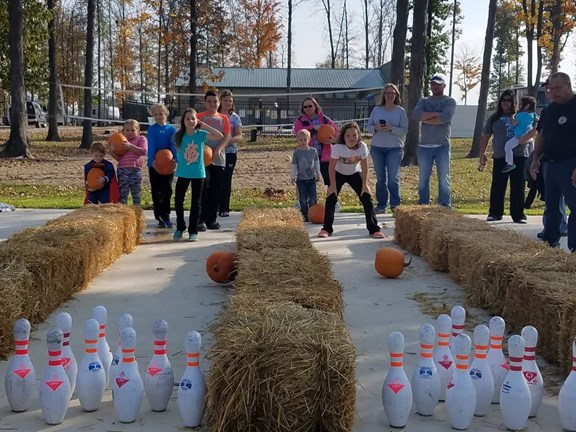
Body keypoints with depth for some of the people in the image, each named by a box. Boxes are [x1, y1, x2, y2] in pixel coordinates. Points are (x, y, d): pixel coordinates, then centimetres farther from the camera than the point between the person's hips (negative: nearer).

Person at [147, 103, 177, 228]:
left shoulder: (171, 129, 2)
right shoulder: (152, 129, -1)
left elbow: (174, 146, -6)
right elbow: (151, 146, -11)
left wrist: (176, 160, -23)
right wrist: (152, 160, -27)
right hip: (155, 164, -1)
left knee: (167, 190, 1)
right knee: (157, 192, 4)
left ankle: (166, 217, 10)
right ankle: (160, 218, 11)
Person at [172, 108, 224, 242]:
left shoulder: (201, 134, -6)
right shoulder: (179, 136, -3)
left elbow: (220, 136, -15)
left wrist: (204, 125, -12)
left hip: (198, 173, -1)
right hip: (183, 173, 1)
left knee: (196, 203, 4)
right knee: (178, 201, 4)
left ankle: (193, 231, 12)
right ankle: (180, 228, 21)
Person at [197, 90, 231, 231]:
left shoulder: (223, 118, 11)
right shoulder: (200, 117, 3)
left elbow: (227, 136, 4)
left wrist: (218, 149, -12)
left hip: (219, 158, 4)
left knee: (216, 190, 6)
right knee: (204, 186, -10)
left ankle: (211, 219, 15)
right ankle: (201, 220, -7)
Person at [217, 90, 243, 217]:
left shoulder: (235, 117, 5)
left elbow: (239, 136, -3)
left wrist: (230, 140, -23)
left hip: (230, 152, 0)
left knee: (226, 180, 4)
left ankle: (224, 208, 10)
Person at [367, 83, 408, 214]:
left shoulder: (401, 111, 0)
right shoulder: (376, 109, 8)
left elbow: (404, 130, -5)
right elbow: (369, 126, 8)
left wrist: (391, 128, -20)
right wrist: (376, 128, -13)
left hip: (394, 148, -3)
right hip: (377, 148, 3)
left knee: (393, 178, -6)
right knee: (380, 178, 6)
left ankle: (395, 205, 3)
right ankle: (381, 205, 12)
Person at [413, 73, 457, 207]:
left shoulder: (450, 101, 5)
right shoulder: (423, 101, 14)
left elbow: (445, 117, -15)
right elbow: (416, 115, -7)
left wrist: (425, 119, -7)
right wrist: (436, 114, -12)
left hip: (442, 146, -3)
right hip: (424, 146, 3)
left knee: (444, 179, -1)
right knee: (423, 179, 6)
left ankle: (445, 208, 2)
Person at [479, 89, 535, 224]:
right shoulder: (494, 118, 13)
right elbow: (485, 136, 14)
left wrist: (527, 136, -19)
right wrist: (482, 154, 8)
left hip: (519, 157, -2)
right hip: (500, 157, 2)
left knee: (518, 187, 1)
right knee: (497, 187, 3)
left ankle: (518, 215, 6)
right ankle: (495, 213, 13)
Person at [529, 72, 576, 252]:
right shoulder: (549, 110, 13)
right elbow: (541, 135, 20)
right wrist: (536, 159, 12)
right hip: (551, 163, 8)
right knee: (551, 206, 14)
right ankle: (550, 243, 24)